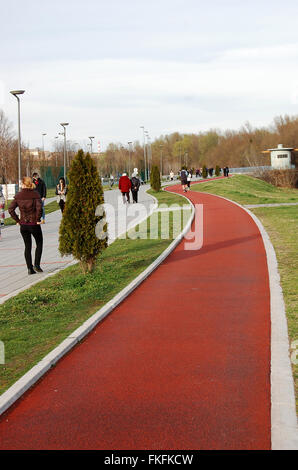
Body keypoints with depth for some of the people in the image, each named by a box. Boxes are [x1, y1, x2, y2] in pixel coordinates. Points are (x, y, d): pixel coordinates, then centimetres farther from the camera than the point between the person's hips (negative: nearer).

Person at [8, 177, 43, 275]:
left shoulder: (18, 196, -2)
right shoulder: (35, 194, -11)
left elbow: (10, 209, -6)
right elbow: (39, 208, -23)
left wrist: (17, 220, 2)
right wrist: (38, 219, -11)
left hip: (23, 225, 3)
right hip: (34, 224, -3)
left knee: (27, 246, 13)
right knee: (39, 244, 16)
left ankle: (30, 268, 11)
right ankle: (37, 265, 4)